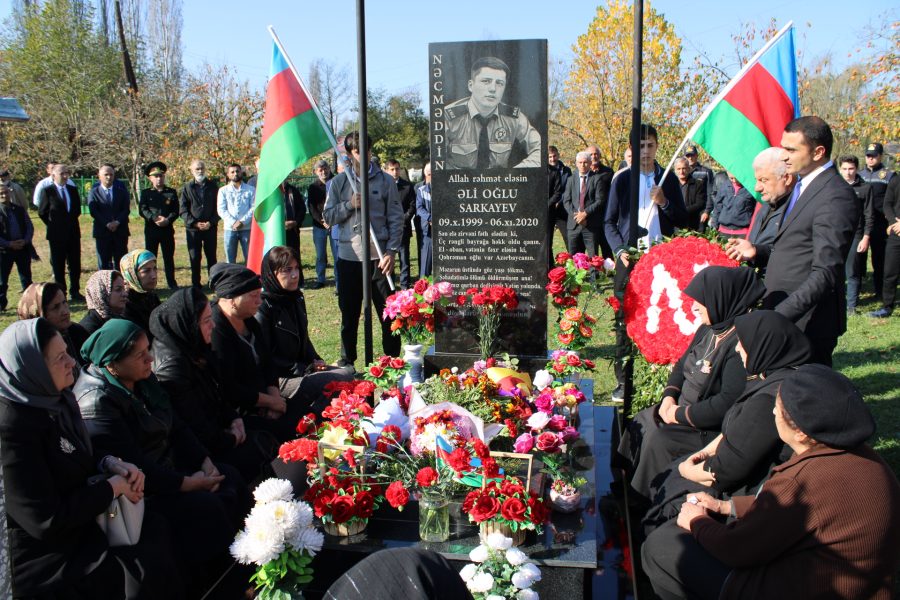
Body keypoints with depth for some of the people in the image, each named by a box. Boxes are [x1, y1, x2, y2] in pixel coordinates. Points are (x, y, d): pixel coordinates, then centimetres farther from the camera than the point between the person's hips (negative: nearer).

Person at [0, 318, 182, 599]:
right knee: (153, 568, -17)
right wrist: (112, 486, -16)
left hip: (81, 520, 9)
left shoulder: (58, 399, 1)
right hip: (45, 557, -9)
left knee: (163, 533, -5)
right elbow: (47, 522, -25)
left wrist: (113, 464, -4)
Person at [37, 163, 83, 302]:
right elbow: (42, 212, -1)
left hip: (73, 232, 4)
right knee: (58, 266, 4)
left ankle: (75, 292, 16)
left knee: (75, 264, 7)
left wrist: (71, 222, 9)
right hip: (57, 234, -4)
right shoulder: (47, 191, -5)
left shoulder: (73, 189, 7)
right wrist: (53, 225, 2)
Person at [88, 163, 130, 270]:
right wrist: (107, 224, -17)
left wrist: (117, 222, -14)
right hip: (102, 231, -1)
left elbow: (126, 208, 1)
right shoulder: (94, 191, 3)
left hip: (120, 230, 1)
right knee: (104, 262, 4)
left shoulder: (121, 188, 7)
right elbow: (93, 212, -5)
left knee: (121, 261, 4)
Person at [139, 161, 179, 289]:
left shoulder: (171, 192, 8)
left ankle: (172, 283, 14)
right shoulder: (145, 193, 6)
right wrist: (154, 218, -19)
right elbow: (143, 210, -5)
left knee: (169, 257, 6)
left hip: (168, 230, 1)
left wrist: (168, 220, -16)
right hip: (151, 230, -1)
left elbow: (176, 211, 1)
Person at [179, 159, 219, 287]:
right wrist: (194, 223, -10)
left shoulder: (213, 186, 6)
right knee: (194, 258, 3)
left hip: (210, 228, 0)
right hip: (192, 229, 0)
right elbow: (183, 210, 1)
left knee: (211, 257, 6)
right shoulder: (187, 188, 4)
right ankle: (196, 284, 11)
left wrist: (211, 222, -8)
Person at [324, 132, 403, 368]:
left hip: (379, 256, -2)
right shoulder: (339, 182, 7)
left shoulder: (385, 180, 2)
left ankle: (393, 360, 13)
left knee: (388, 313, 1)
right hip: (349, 256, 2)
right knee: (349, 313, 11)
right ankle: (347, 361, 23)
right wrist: (349, 204, -12)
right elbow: (329, 216, 6)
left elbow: (396, 218, 0)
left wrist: (391, 251, -9)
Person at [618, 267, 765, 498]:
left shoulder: (740, 342, -27)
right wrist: (669, 397, -1)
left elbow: (729, 403, -30)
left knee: (658, 440, -19)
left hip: (712, 428, -9)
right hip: (683, 408, 9)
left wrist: (680, 415, -19)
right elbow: (682, 364, 17)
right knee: (640, 424, 3)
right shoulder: (709, 329, 4)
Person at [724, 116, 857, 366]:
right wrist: (758, 252, 4)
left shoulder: (835, 197, -17)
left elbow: (825, 273, -24)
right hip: (782, 313, 9)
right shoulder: (803, 186, 14)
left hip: (807, 321, -9)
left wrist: (779, 313, -31)